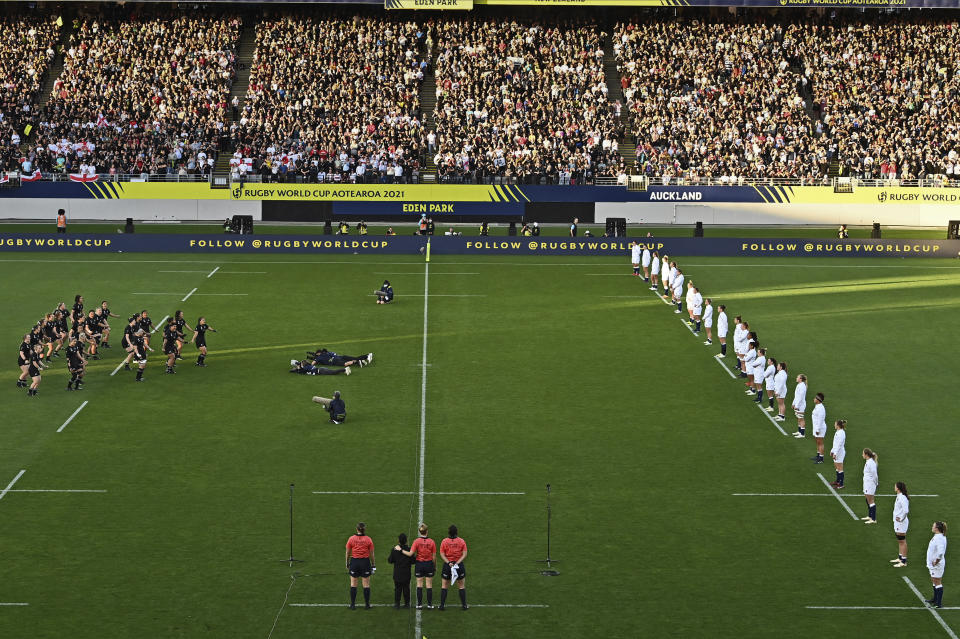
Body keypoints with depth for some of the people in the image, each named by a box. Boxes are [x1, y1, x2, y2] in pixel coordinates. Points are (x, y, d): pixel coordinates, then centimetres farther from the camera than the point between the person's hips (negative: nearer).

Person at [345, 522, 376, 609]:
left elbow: (348, 553, 2)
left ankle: (353, 605, 11)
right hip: (365, 562, 0)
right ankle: (367, 605, 11)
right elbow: (371, 554, 0)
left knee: (353, 584, 8)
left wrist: (347, 564, 14)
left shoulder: (351, 539, -4)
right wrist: (373, 565, 10)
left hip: (354, 562, 0)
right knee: (366, 585, 6)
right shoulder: (368, 540, -4)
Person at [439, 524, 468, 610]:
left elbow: (442, 555, -8)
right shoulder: (461, 541, -5)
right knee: (462, 586, 12)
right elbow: (464, 555, -8)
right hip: (459, 565, 0)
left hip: (447, 565, 0)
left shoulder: (444, 541, -6)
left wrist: (449, 563, -14)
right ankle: (464, 605, 14)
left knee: (444, 586, 11)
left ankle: (442, 605, 11)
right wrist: (457, 562, -13)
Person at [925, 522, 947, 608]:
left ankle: (939, 603, -1)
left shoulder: (939, 538, -24)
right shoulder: (936, 536, 9)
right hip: (932, 563, 11)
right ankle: (935, 599, 35)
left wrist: (936, 562, -22)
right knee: (934, 581, 21)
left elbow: (941, 553, -33)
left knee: (937, 582, -5)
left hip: (937, 565, -11)